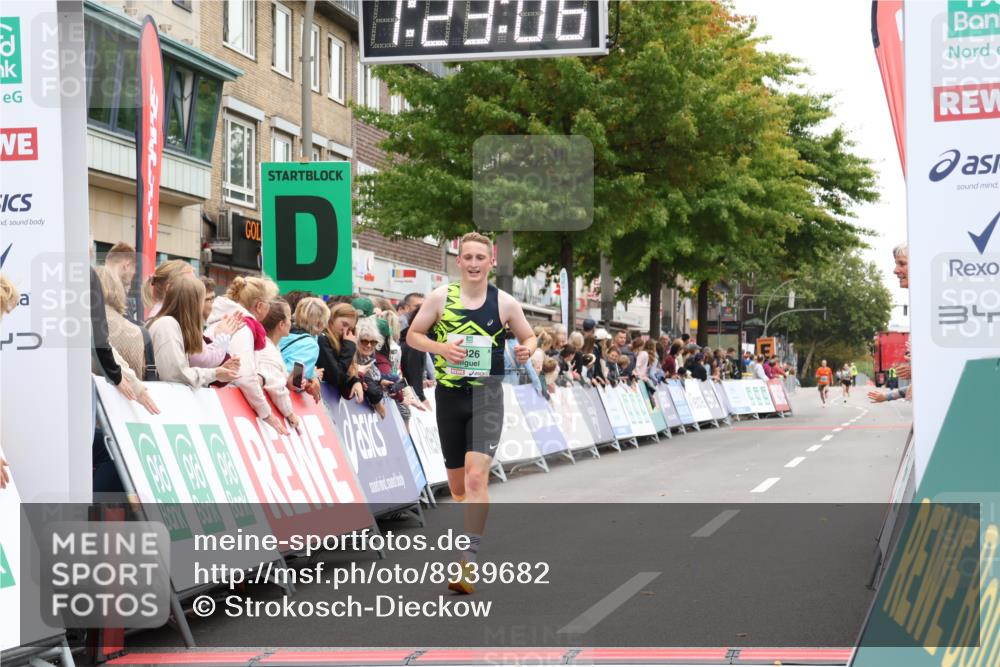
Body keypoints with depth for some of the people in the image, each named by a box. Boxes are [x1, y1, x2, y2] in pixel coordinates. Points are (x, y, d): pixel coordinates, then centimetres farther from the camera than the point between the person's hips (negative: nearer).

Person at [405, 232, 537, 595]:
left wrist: (526, 349, -12)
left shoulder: (505, 303, -1)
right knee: (457, 485, 12)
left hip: (487, 395, -2)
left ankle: (469, 563, -18)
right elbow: (413, 335, 6)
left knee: (476, 477, -19)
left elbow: (529, 337, 12)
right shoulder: (440, 297, 0)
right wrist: (440, 347, -13)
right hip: (449, 395, 2)